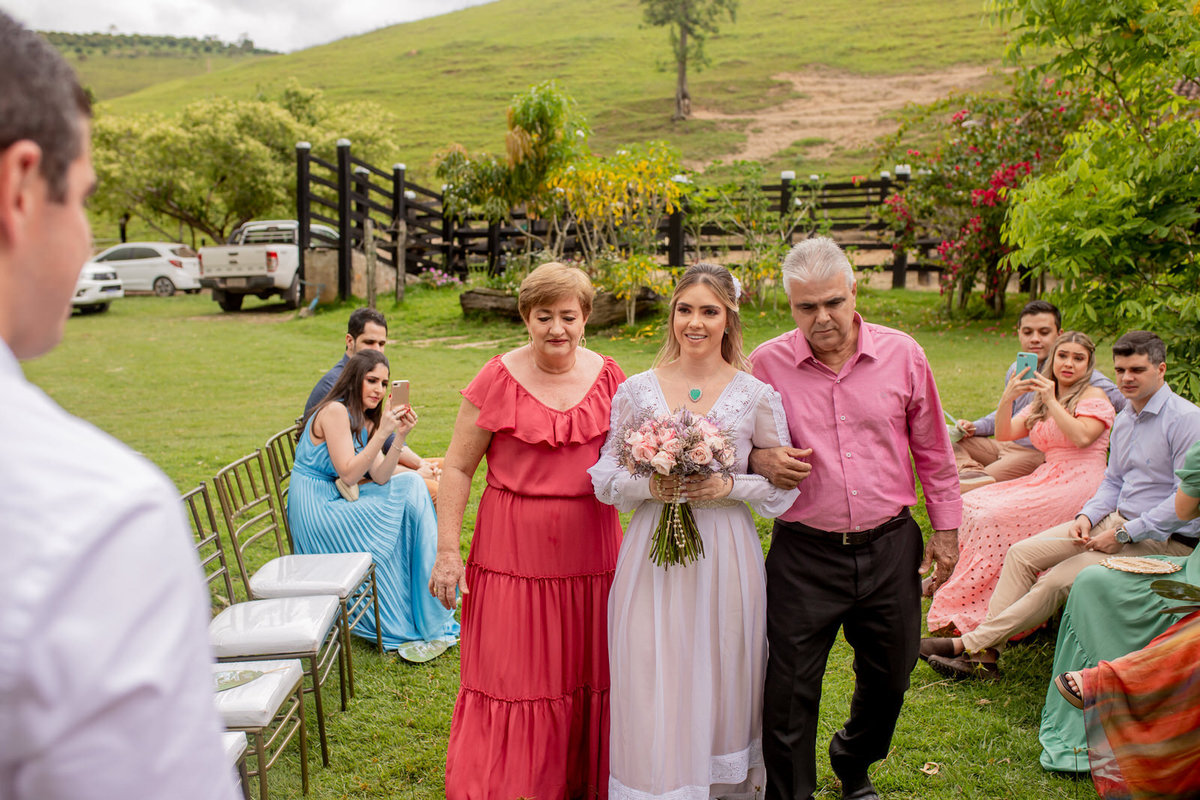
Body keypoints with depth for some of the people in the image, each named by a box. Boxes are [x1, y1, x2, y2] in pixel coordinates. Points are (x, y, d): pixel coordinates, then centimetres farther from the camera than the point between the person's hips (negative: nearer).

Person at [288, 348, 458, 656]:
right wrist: (382, 434, -22)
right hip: (317, 510, -9)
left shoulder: (366, 420, 14)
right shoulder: (335, 411, -14)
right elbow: (349, 475, -20)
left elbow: (380, 478, 2)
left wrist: (400, 436, -9)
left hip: (338, 503, 9)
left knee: (412, 485, -4)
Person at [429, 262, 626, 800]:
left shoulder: (608, 376, 4)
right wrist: (446, 552, -7)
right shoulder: (498, 379, -5)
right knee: (510, 674, 4)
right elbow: (457, 468, -3)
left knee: (586, 671, 11)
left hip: (590, 548, 3)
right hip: (514, 549, -3)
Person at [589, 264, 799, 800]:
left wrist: (730, 486, -13)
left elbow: (783, 483, 4)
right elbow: (607, 477, 5)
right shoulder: (636, 391, 1)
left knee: (722, 685, 10)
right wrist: (650, 486, -14)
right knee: (652, 692, 1)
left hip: (726, 557, 0)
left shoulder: (757, 395, -1)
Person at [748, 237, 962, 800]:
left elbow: (932, 449, 8)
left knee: (888, 679, 19)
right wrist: (759, 460, -17)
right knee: (789, 694, 3)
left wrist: (945, 527, 10)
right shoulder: (767, 364, -6)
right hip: (803, 555, -2)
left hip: (890, 548, 2)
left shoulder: (902, 355, -1)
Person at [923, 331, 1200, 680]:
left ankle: (969, 643, -16)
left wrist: (1123, 535, -19)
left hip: (1162, 541, -8)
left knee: (1058, 580, -24)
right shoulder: (1124, 419, 12)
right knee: (1021, 554, -7)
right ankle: (984, 655, -10)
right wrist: (1087, 516, -1)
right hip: (1116, 521, 8)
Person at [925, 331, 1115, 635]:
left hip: (1078, 483, -7)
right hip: (1046, 478, 8)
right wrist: (1007, 400, -6)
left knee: (997, 515, -25)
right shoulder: (1041, 400, 21)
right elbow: (1004, 434, 10)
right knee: (971, 504, -12)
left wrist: (1052, 402, -15)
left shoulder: (1094, 397, 1)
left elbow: (1082, 437, -18)